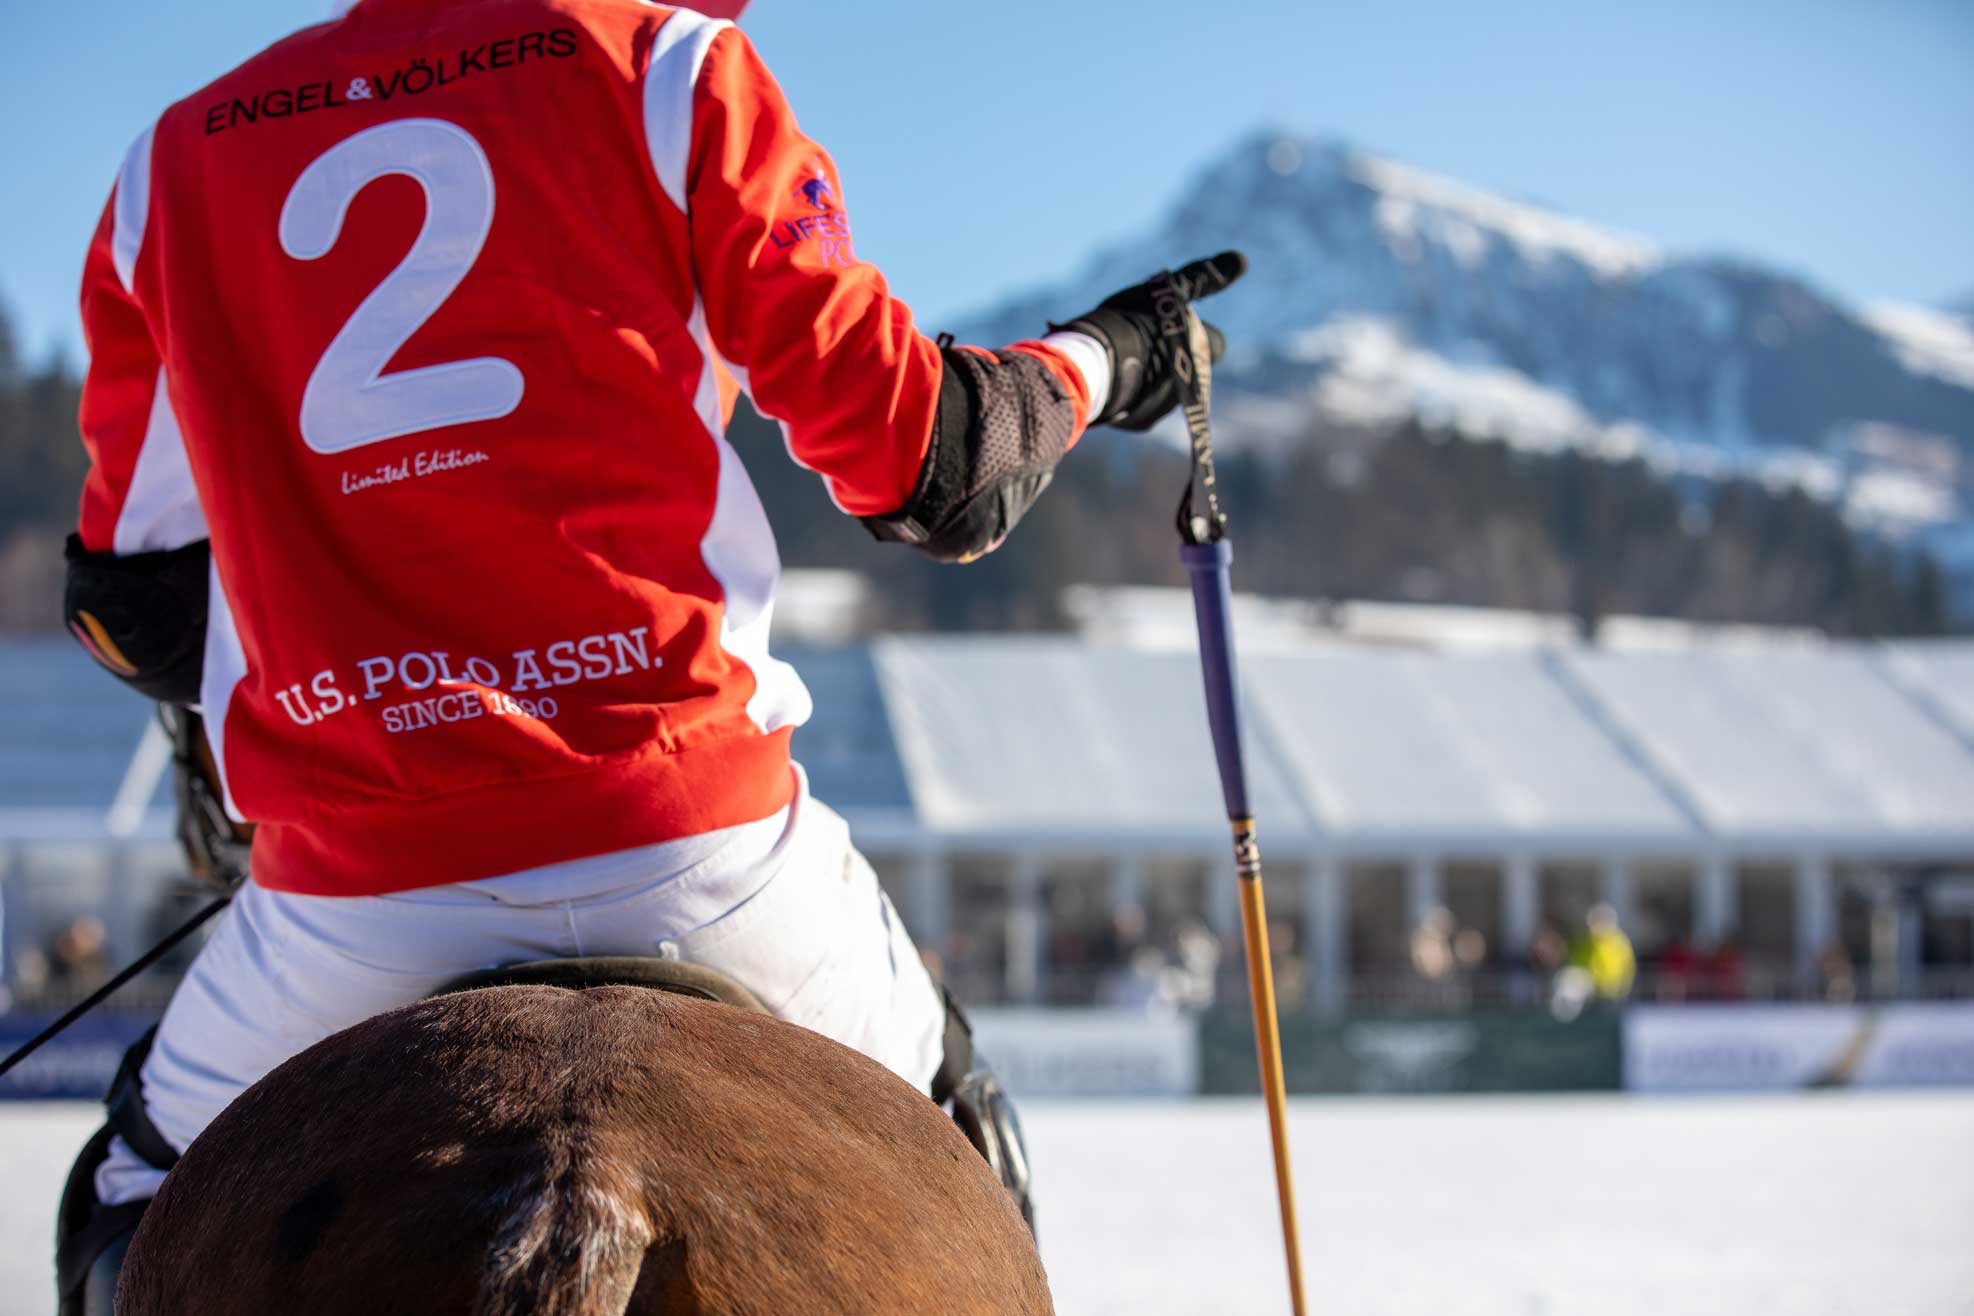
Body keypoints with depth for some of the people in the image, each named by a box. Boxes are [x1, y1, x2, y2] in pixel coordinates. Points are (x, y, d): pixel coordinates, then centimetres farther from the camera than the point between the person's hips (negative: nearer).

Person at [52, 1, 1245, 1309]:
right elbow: (923, 460, 0)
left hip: (355, 894, 2)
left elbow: (130, 601, 16)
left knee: (149, 1194, 29)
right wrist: (1096, 363, 21)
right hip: (694, 834, -1)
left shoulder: (173, 163, 11)